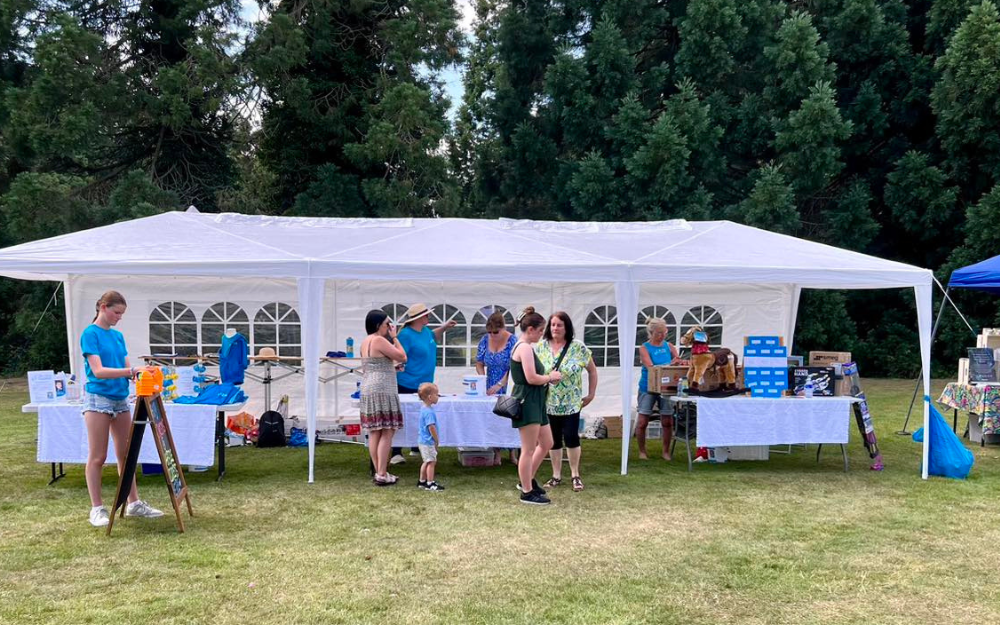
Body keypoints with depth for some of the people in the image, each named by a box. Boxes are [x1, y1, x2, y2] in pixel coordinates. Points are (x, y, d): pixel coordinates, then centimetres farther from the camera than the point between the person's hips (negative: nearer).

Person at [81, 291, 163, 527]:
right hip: (98, 399, -7)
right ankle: (97, 508, 7)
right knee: (97, 457, -1)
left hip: (120, 399, 7)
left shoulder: (118, 336, 12)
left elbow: (125, 367, 11)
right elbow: (98, 371, -18)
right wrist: (130, 371, -26)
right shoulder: (90, 334, -8)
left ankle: (134, 503, 17)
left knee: (126, 454, 10)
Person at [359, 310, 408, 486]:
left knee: (374, 433, 9)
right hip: (382, 390, -9)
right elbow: (402, 357, -11)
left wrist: (392, 367, 26)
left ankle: (378, 472, 13)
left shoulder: (365, 342, 15)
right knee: (387, 433, -7)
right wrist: (394, 337, -1)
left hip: (367, 390, 9)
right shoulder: (379, 340, -13)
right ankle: (382, 475, -9)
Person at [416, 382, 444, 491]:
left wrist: (436, 440, 18)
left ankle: (422, 482, 27)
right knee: (432, 462, -4)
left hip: (423, 441, 10)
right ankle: (430, 483, -1)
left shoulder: (424, 408, 9)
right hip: (428, 442, -10)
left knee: (427, 462, 18)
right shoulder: (429, 412, -23)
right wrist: (437, 440, -12)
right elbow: (431, 427, -24)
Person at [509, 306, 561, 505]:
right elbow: (531, 378, -23)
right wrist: (551, 377, -8)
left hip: (535, 402, 11)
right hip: (527, 402, -11)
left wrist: (549, 378, 6)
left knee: (546, 444, 18)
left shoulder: (524, 347, 16)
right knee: (529, 449, -2)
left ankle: (527, 480, 29)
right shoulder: (525, 348, -16)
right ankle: (527, 492, 6)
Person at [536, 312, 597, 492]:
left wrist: (591, 394, 2)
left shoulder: (578, 347, -6)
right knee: (554, 439, 9)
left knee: (571, 437, -5)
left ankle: (575, 475, 12)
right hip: (549, 402, 2)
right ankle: (556, 476, 21)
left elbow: (592, 370, 3)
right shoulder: (541, 347, 0)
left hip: (571, 402, -2)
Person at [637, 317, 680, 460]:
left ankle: (666, 452, 18)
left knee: (668, 421, 2)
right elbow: (650, 367, -18)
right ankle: (642, 451, 16)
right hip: (648, 388, -3)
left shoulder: (669, 346, 6)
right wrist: (669, 365, -30)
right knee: (643, 421, -2)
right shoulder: (644, 348, -6)